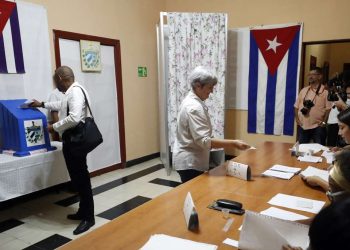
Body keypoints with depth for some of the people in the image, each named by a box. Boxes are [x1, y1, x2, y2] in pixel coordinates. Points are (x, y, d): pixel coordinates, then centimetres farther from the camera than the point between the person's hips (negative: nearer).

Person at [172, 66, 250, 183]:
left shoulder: (190, 101, 8)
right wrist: (234, 143, -32)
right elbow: (204, 140, -31)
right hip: (190, 162, -10)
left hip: (189, 160, 10)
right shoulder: (194, 107, -24)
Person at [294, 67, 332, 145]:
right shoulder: (304, 90, 10)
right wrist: (297, 118, 2)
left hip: (318, 127, -4)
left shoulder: (325, 91, -4)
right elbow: (296, 106, 13)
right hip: (302, 126, 4)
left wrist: (324, 122, -13)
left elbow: (329, 108, -7)